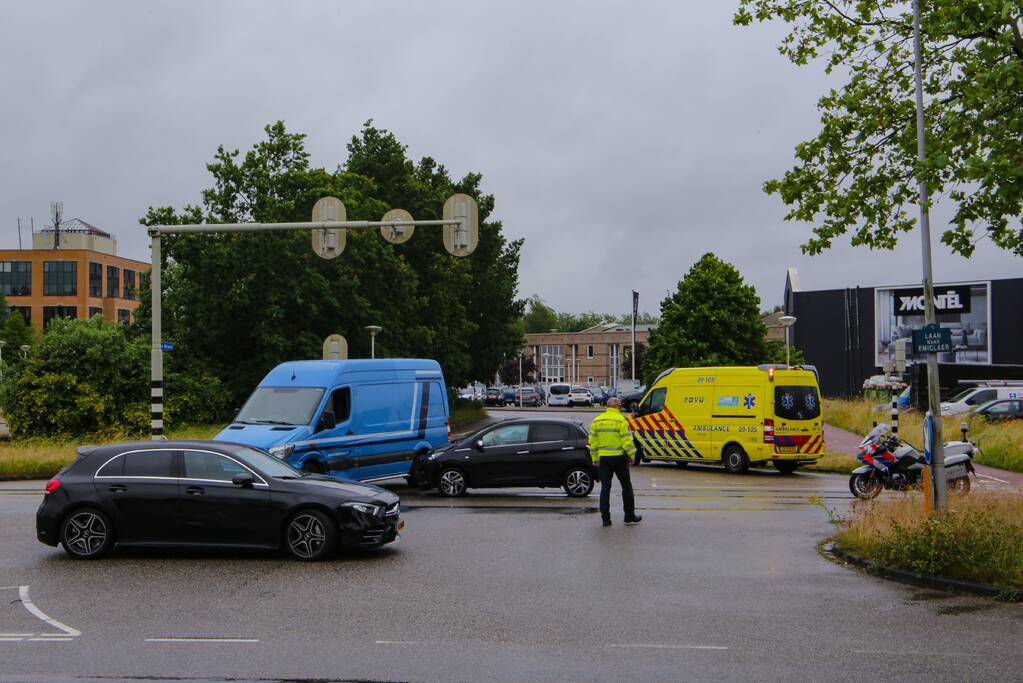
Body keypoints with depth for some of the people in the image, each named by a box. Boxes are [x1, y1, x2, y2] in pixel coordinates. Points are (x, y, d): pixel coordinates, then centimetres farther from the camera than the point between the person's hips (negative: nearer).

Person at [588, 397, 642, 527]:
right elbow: (626, 440, -14)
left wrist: (595, 458, 14)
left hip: (603, 458, 4)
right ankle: (630, 516, 14)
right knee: (626, 486, 9)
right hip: (618, 457, -4)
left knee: (605, 488, 7)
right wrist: (632, 455, -5)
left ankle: (605, 518, 4)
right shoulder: (620, 420, -10)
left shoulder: (597, 421, 7)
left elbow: (593, 442, 9)